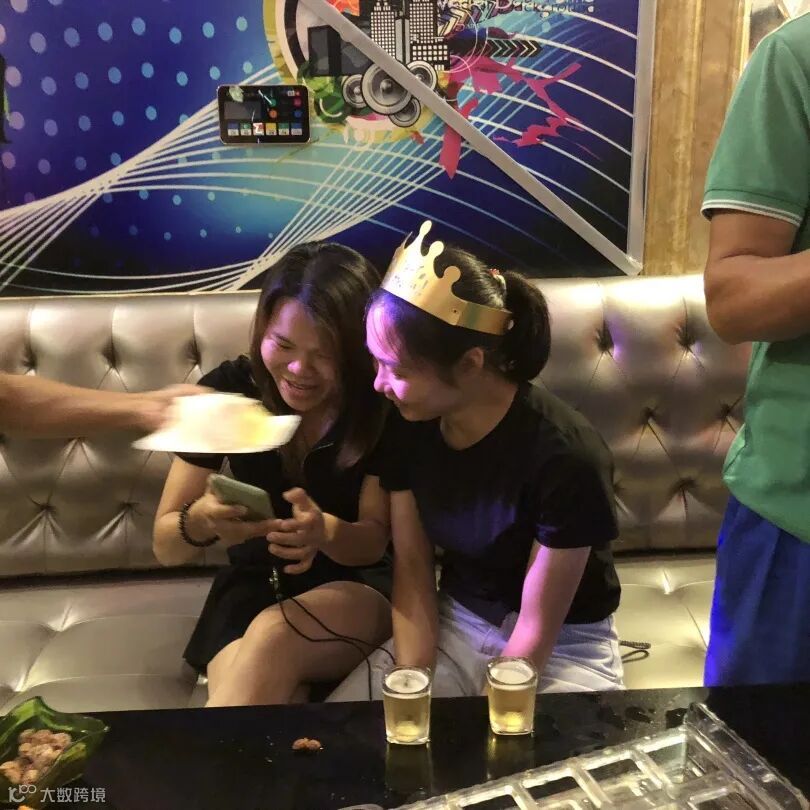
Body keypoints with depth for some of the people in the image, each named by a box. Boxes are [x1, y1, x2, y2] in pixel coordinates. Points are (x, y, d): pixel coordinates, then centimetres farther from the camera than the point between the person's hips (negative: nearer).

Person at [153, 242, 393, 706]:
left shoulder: (383, 404, -15)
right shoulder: (226, 391, -11)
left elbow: (374, 541, -10)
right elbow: (166, 547, -8)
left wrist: (326, 532, -34)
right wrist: (200, 522, -34)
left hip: (360, 588, 0)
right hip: (255, 586, 1)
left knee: (273, 636, -33)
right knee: (254, 705, -32)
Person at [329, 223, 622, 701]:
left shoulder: (565, 456, -27)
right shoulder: (410, 427, -11)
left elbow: (537, 630, -19)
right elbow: (412, 568, -5)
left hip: (563, 648, -4)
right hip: (453, 625, 4)